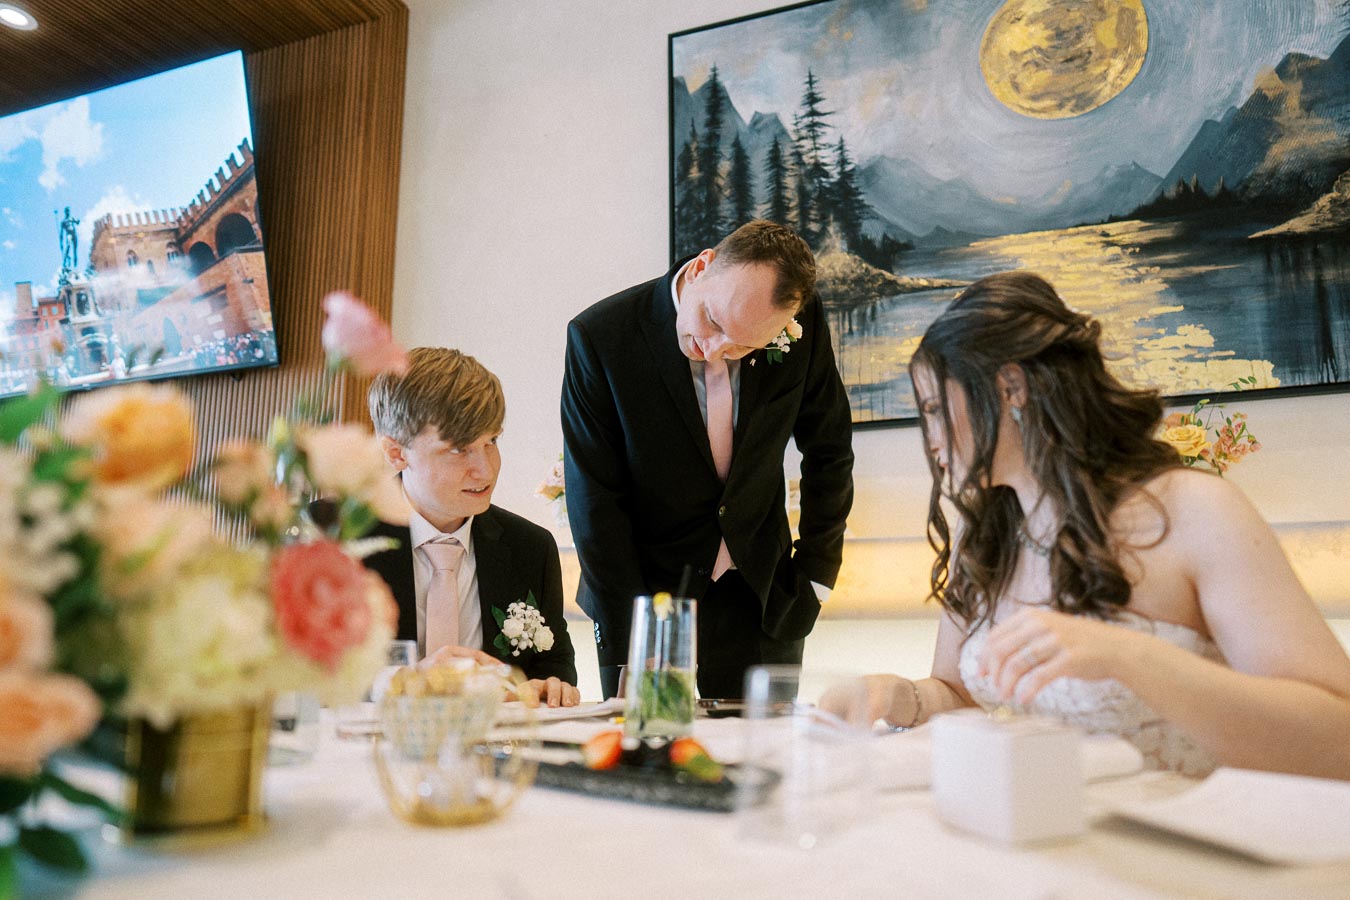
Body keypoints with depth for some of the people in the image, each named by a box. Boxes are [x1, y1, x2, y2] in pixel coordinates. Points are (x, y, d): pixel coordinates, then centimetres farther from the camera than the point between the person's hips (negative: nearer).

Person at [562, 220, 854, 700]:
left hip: (763, 604, 2)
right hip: (642, 597, -2)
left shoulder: (801, 329, -11)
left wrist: (815, 579, 6)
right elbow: (595, 505, -15)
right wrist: (631, 651, -14)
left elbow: (829, 452, 5)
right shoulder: (599, 337, -18)